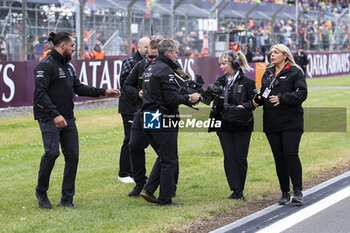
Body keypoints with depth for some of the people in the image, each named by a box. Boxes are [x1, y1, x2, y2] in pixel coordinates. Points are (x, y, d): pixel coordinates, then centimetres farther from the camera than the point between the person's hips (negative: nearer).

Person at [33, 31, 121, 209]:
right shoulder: (46, 66, -11)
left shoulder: (68, 66, 16)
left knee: (73, 155, 1)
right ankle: (41, 191, 2)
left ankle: (67, 199, 8)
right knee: (52, 153, -20)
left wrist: (104, 92, 17)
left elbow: (78, 87, 22)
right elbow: (41, 93, -18)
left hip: (68, 119, 8)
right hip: (49, 119, -8)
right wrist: (55, 115, -27)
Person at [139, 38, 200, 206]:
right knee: (169, 161, 0)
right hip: (163, 122, -9)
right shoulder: (165, 70, -14)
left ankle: (148, 190, 11)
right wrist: (189, 98, -6)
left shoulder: (149, 69, 16)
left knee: (163, 158, 20)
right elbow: (172, 98, -21)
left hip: (148, 121, 9)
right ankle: (165, 199, 4)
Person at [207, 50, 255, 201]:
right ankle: (236, 191, -5)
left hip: (242, 125, -4)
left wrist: (243, 106, -19)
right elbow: (209, 96, 10)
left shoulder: (247, 82, -4)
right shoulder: (220, 81, 12)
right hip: (224, 125, 4)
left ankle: (240, 191, 12)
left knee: (240, 158, -1)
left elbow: (254, 100, -3)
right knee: (229, 156, -5)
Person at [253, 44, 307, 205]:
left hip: (291, 121, -5)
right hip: (271, 123, 5)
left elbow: (301, 94, -11)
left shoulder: (295, 72, -2)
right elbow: (264, 93, 25)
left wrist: (282, 98, -19)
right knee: (279, 158, 5)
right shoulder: (267, 73, 17)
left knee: (291, 154, -13)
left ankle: (298, 191, -7)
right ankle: (285, 193, 10)